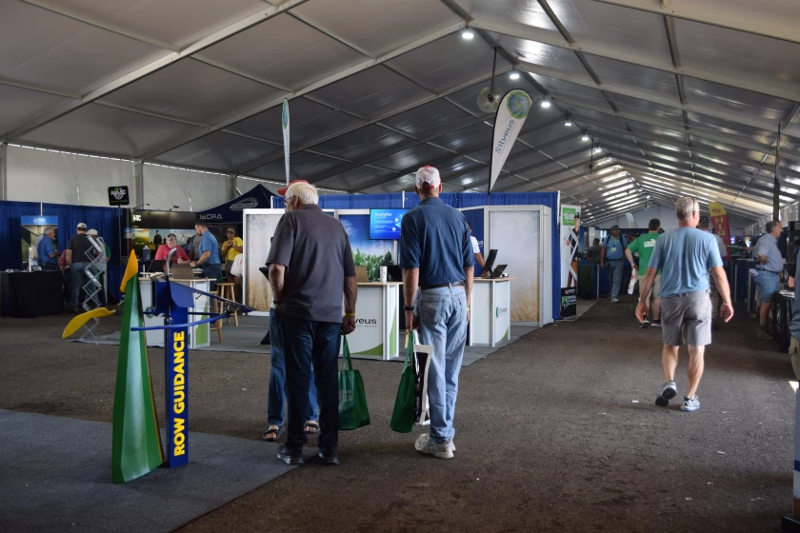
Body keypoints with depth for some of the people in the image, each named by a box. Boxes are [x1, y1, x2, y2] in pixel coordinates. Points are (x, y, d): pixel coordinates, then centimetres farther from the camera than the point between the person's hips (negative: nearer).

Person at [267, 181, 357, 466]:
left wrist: (279, 300, 1)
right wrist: (350, 312, 19)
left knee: (298, 378, 3)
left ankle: (295, 447, 10)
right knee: (328, 380, 8)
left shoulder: (291, 219, -1)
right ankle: (330, 447, 12)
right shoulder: (336, 225, 14)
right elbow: (350, 276, 13)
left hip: (297, 312, -4)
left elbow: (277, 268, -12)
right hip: (331, 314, 4)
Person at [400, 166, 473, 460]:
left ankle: (441, 439, 8)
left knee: (435, 370, 1)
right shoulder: (458, 217, 10)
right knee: (451, 369, 13)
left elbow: (411, 269, -12)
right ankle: (445, 430, 22)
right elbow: (469, 266, 11)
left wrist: (409, 308, -6)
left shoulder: (414, 218, -5)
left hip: (432, 297, -5)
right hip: (458, 295, 5)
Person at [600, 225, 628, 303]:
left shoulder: (622, 238, 1)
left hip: (619, 262, -3)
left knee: (617, 280, -10)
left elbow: (626, 250, 3)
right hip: (609, 262, 3)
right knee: (611, 280, 11)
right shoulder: (607, 239, 6)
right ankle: (614, 295, 27)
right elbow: (603, 250, 8)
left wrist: (624, 260, -4)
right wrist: (602, 261, 3)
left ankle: (614, 297, -14)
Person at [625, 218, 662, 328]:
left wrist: (633, 264, 9)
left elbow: (627, 251, 0)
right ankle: (656, 320, 22)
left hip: (644, 272, 0)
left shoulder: (640, 239, 3)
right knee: (656, 297, 11)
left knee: (645, 296, 2)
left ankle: (645, 317, -17)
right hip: (658, 272, 0)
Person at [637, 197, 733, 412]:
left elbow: (650, 274, 1)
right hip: (698, 297, -1)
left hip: (670, 298, 2)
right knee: (696, 349, 7)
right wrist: (727, 302, 7)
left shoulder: (664, 239, 1)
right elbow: (719, 274, -2)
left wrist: (642, 301, 9)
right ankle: (690, 398, 11)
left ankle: (669, 383, -3)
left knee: (670, 345, 18)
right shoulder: (707, 239, -3)